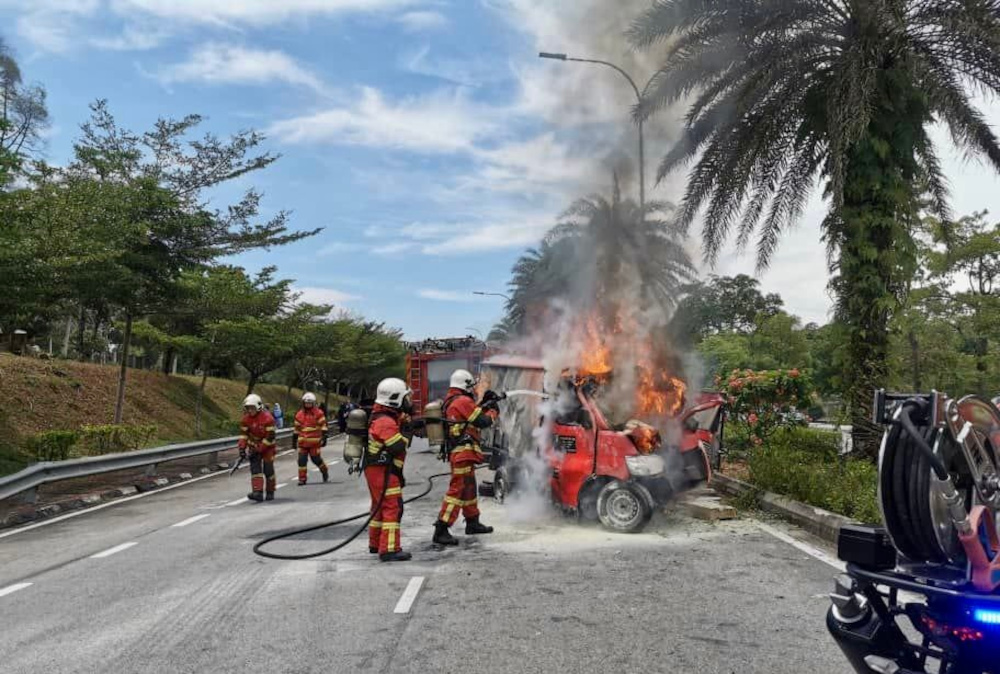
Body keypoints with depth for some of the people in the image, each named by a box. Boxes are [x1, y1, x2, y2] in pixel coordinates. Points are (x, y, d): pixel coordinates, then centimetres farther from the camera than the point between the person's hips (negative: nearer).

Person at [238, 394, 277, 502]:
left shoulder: (267, 418, -23)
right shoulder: (246, 418, -5)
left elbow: (270, 437, -22)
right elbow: (243, 434, 2)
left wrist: (259, 449, -22)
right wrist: (242, 448, -10)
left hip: (267, 447, -4)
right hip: (253, 446, 4)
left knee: (268, 470, -1)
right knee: (255, 468, -11)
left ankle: (270, 492, 16)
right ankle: (257, 492, -18)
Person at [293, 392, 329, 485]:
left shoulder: (319, 413, -1)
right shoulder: (299, 414, 12)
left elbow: (323, 426, -4)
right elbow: (296, 429, 18)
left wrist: (324, 437, -12)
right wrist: (294, 440, 17)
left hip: (314, 442, -4)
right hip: (302, 442, 4)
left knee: (316, 459, 4)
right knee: (302, 460, -1)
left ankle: (325, 473, 28)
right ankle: (302, 478, 8)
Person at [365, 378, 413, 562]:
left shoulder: (380, 417, 14)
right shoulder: (386, 422, -19)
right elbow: (397, 447, -24)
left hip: (374, 469, 11)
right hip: (383, 471, -11)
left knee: (380, 506, 19)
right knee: (393, 507, -11)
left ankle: (375, 544, 31)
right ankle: (389, 549, -13)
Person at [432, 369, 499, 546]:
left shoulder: (449, 401, 14)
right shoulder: (463, 401, -15)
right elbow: (483, 421, -13)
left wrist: (484, 403, 18)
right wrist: (493, 410, 4)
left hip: (455, 452, 10)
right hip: (464, 452, -10)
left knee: (469, 487, 21)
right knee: (458, 489, -10)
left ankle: (472, 522, 35)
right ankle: (441, 530, -12)